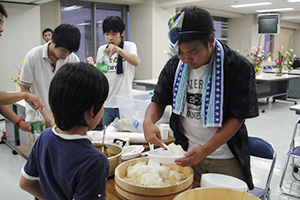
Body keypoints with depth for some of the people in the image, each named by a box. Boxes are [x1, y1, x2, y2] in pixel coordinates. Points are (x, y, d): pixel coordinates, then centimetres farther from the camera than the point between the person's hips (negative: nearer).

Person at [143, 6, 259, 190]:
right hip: (186, 153, 3)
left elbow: (237, 118, -15)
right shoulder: (174, 65, -4)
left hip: (226, 159, -3)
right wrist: (149, 121, -20)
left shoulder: (239, 67, -16)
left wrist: (205, 151, -25)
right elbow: (159, 101, 3)